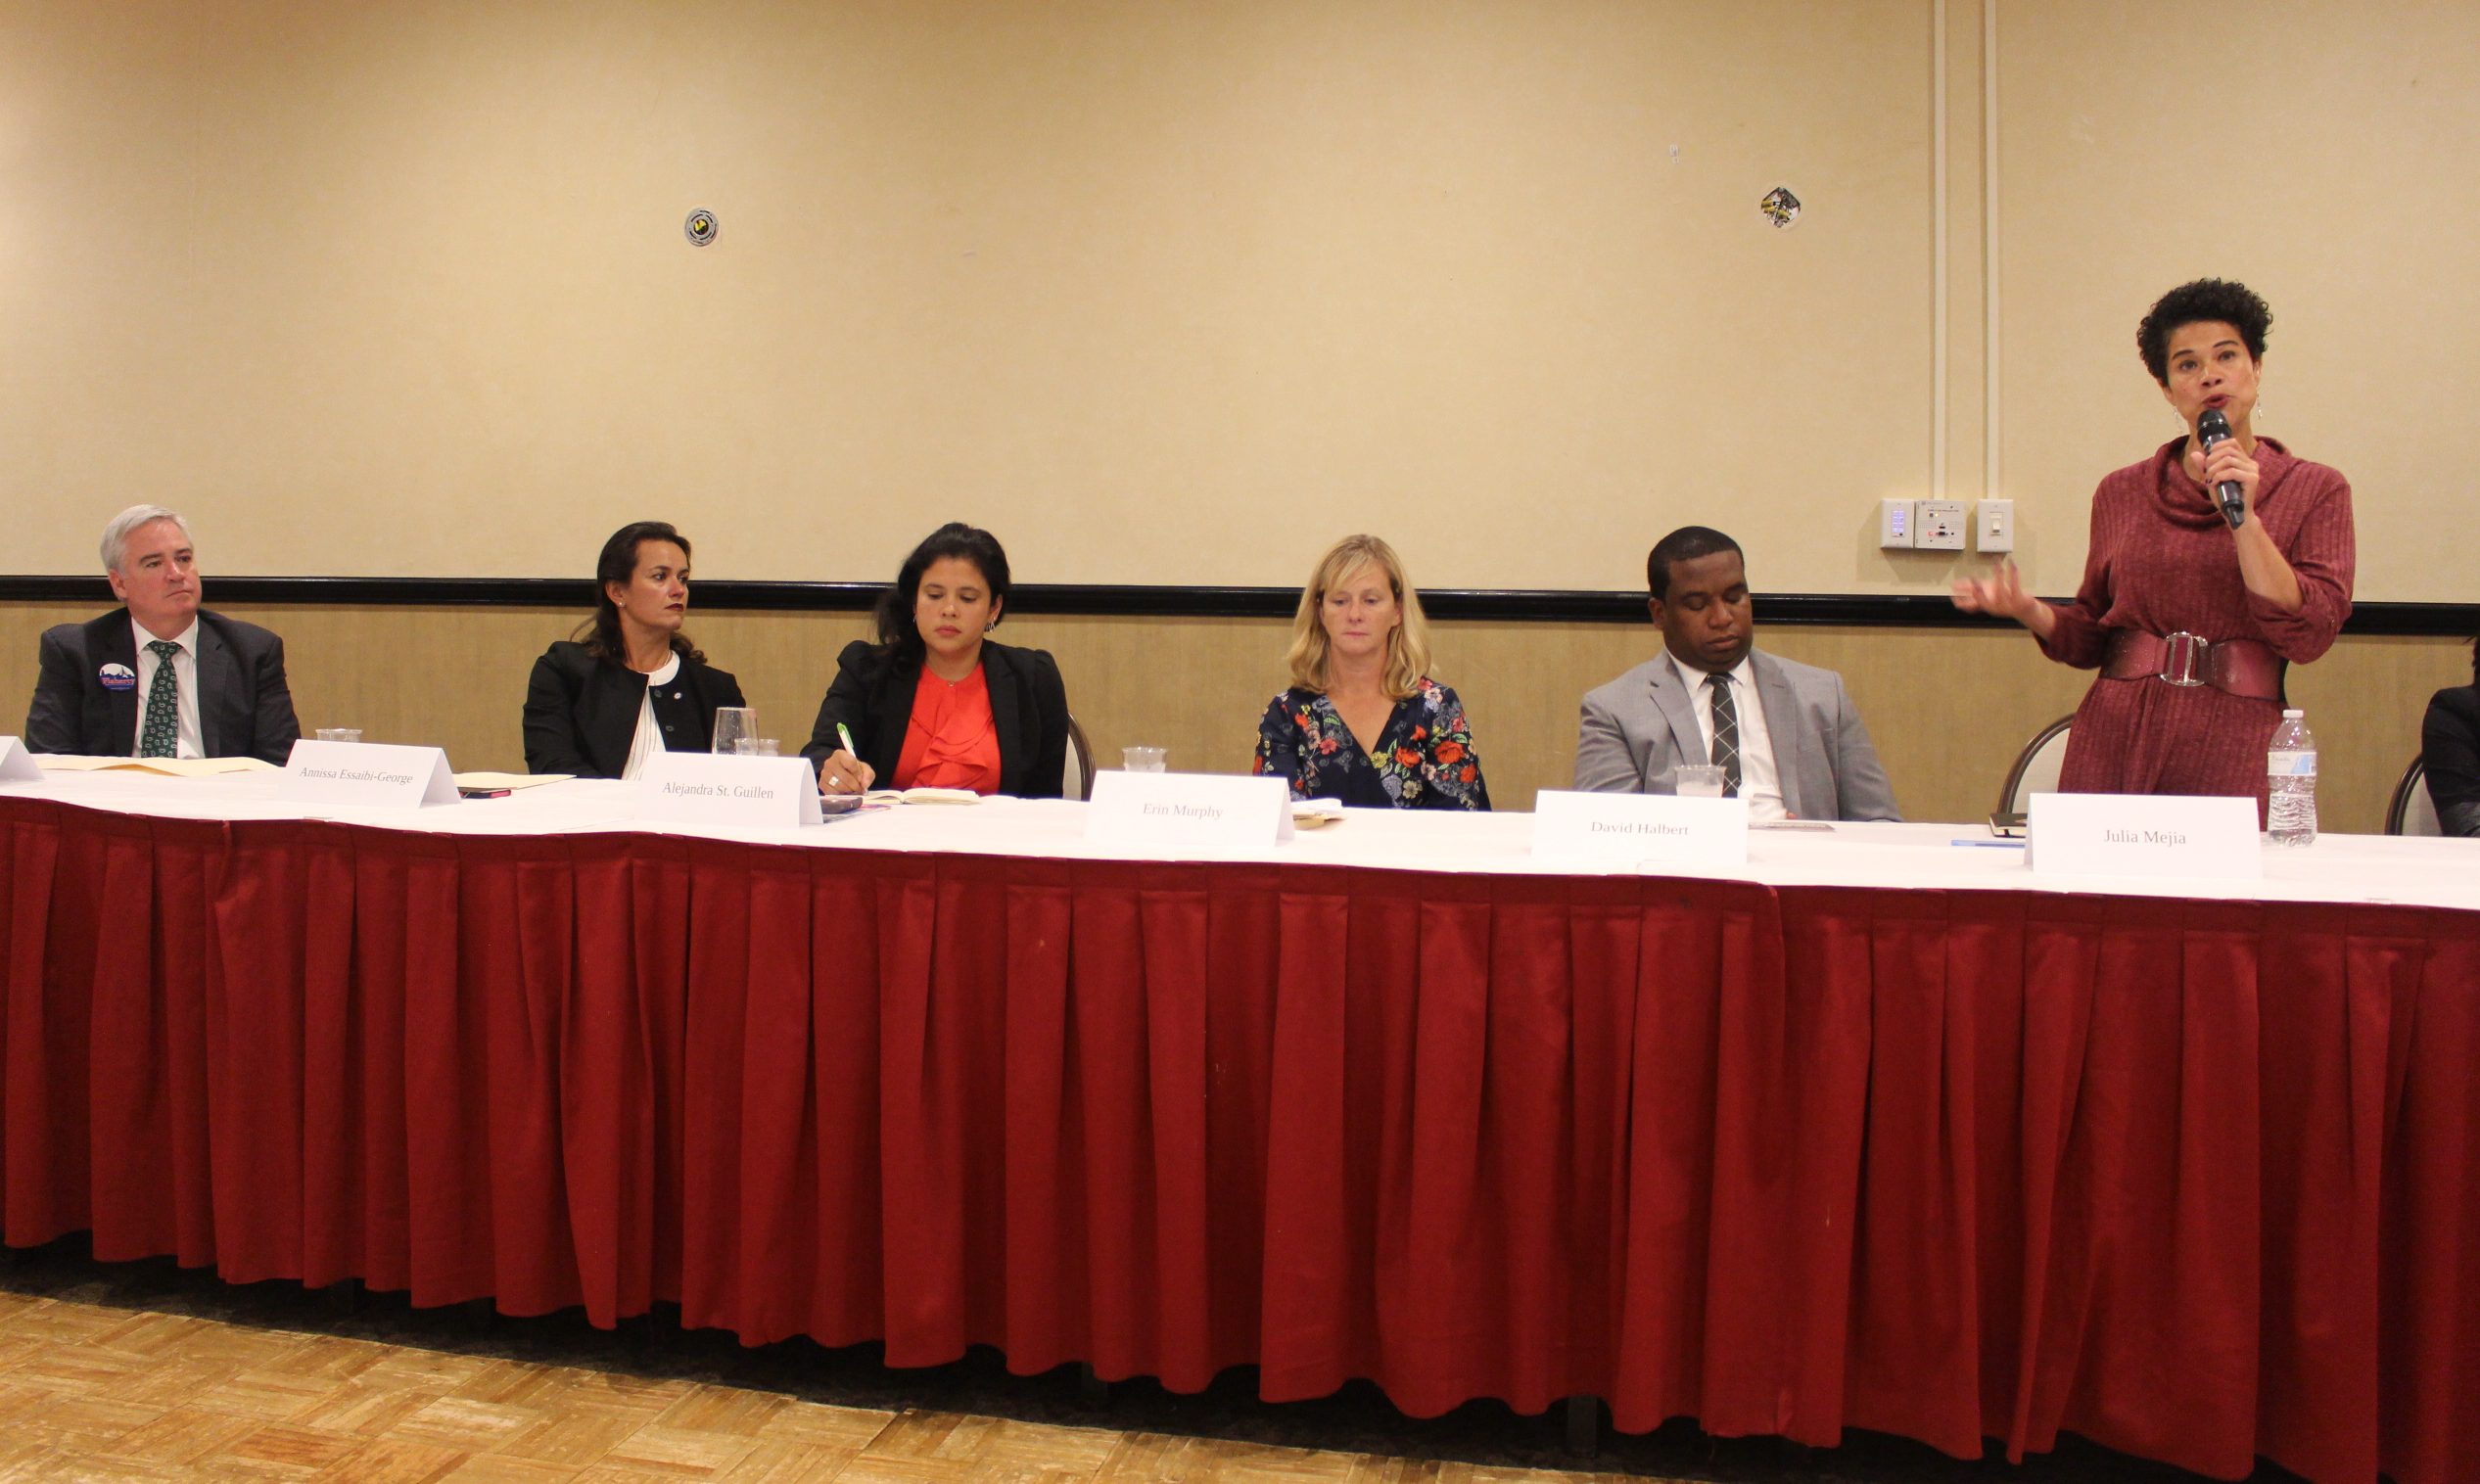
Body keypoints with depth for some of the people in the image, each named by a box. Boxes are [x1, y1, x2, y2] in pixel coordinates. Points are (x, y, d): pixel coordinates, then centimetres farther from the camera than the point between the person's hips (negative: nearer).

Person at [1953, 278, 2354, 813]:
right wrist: (2027, 610, -4)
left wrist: (2243, 517, -12)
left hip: (2235, 748, -2)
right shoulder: (2121, 493, 11)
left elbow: (2307, 637, -7)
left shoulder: (2315, 490, 5)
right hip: (2114, 738, 2)